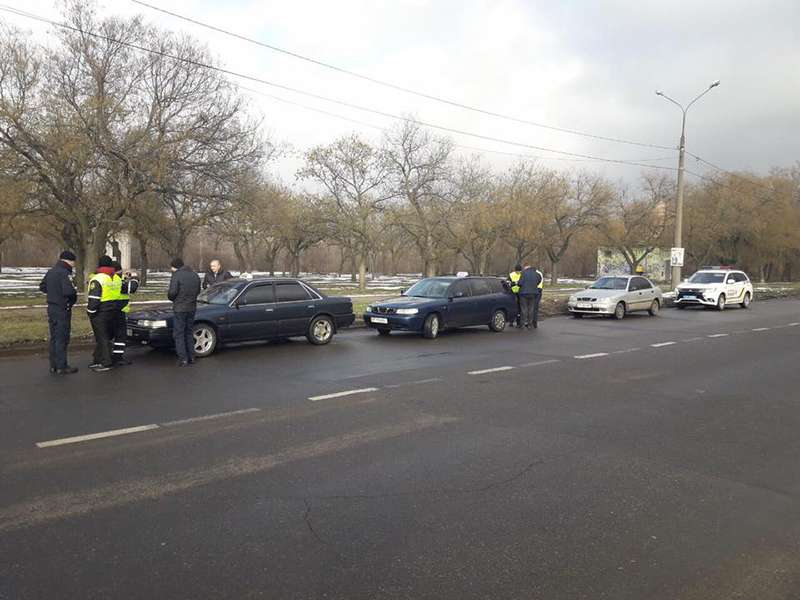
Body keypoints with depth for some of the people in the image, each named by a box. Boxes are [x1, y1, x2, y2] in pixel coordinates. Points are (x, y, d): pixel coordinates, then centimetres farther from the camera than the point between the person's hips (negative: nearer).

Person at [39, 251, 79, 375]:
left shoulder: (50, 272, 12)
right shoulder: (65, 273, -17)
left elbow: (42, 287, 22)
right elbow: (69, 291, -28)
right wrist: (74, 298, -9)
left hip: (51, 308, 9)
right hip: (62, 309, -9)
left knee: (54, 338, 15)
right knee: (62, 339, -3)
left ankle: (53, 366, 21)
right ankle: (62, 367, 2)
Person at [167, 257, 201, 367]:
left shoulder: (177, 275, -11)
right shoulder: (195, 275, 10)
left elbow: (172, 292, -17)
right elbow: (198, 291, 15)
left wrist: (171, 298, 3)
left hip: (180, 308, -7)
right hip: (192, 307, 7)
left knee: (179, 334, 1)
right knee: (189, 333, 17)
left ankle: (183, 359, -2)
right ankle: (191, 357, 18)